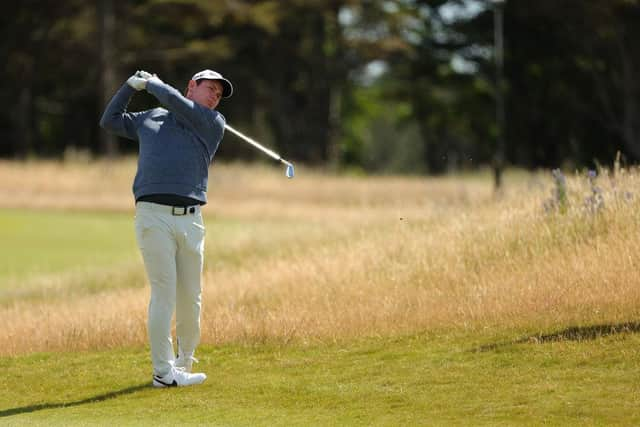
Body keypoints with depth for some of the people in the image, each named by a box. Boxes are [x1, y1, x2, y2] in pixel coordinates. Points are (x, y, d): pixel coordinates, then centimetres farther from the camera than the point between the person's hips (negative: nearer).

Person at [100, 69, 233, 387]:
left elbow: (177, 104, 0)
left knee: (190, 298, 4)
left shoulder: (213, 124, 14)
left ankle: (184, 363, 21)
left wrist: (153, 84, 15)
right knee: (164, 294, -9)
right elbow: (109, 121, 26)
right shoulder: (149, 119, 20)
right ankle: (163, 371, -9)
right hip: (153, 215, -2)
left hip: (191, 219, 2)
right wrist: (131, 85, 19)